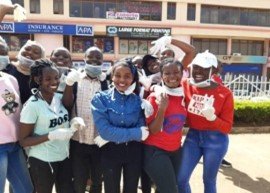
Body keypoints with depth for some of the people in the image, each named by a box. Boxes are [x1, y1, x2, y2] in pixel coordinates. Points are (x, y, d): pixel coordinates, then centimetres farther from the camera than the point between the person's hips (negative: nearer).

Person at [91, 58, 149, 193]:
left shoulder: (137, 100, -2)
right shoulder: (100, 98, -10)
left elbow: (142, 129, -7)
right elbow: (104, 131, -19)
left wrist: (115, 135, -18)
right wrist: (135, 133, -17)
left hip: (134, 152, 3)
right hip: (111, 152, -2)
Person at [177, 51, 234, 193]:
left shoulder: (224, 93, -14)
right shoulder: (186, 86, -7)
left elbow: (227, 127, -10)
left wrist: (212, 117, -29)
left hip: (215, 140, -2)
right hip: (192, 136, 3)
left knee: (209, 180, 15)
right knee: (181, 179, 7)